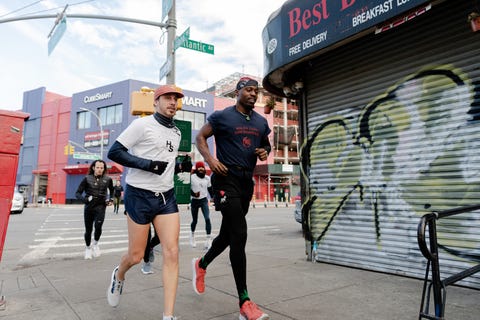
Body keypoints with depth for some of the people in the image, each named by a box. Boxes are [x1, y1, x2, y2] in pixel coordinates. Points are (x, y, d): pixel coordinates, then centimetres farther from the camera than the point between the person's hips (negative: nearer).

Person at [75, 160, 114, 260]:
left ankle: (95, 244, 9)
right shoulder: (87, 179, -4)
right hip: (89, 206, 1)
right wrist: (85, 199, -21)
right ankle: (88, 248, 35)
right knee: (88, 230, 9)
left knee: (98, 226, -21)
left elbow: (112, 190, 21)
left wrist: (110, 199, 7)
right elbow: (78, 193, -3)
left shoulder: (107, 179, 0)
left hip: (100, 206, 0)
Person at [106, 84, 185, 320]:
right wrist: (149, 165, -21)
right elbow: (114, 152, -12)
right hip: (140, 196, -5)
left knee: (172, 253, -5)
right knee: (136, 256, 6)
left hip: (167, 197, 6)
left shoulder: (176, 133, 13)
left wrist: (179, 165, 6)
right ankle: (119, 275, 43)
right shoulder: (142, 124, -8)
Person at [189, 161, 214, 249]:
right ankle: (192, 234, 40)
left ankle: (209, 239, -9)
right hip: (194, 200, -2)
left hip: (204, 200, 2)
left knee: (207, 219, -14)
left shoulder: (207, 178, 5)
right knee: (194, 220, 10)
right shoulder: (192, 177, -8)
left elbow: (210, 189, 15)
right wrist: (194, 194, -23)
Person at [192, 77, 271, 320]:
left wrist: (265, 152, 2)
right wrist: (209, 159, -14)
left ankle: (201, 264, 45)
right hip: (226, 178, -7)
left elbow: (266, 143, 25)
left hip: (247, 181, 7)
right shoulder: (222, 116, -4)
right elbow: (200, 137, 3)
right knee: (239, 234, -15)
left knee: (228, 233, 16)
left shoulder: (261, 122, 12)